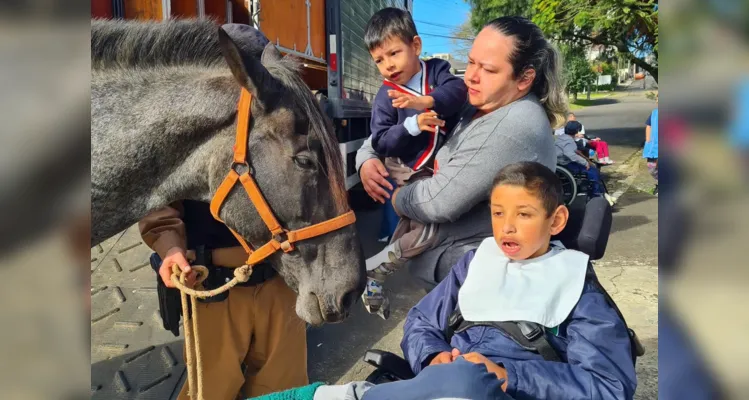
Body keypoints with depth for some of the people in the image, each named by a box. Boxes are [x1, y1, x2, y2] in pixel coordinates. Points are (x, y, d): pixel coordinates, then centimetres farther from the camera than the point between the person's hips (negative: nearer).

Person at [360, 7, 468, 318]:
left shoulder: (436, 70, -3)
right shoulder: (386, 96, -11)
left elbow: (458, 90, -22)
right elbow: (380, 143, -16)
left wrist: (426, 101, -39)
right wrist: (413, 124, -31)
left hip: (443, 163, 5)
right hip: (410, 171, -5)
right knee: (426, 232, -11)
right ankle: (370, 273, 4)